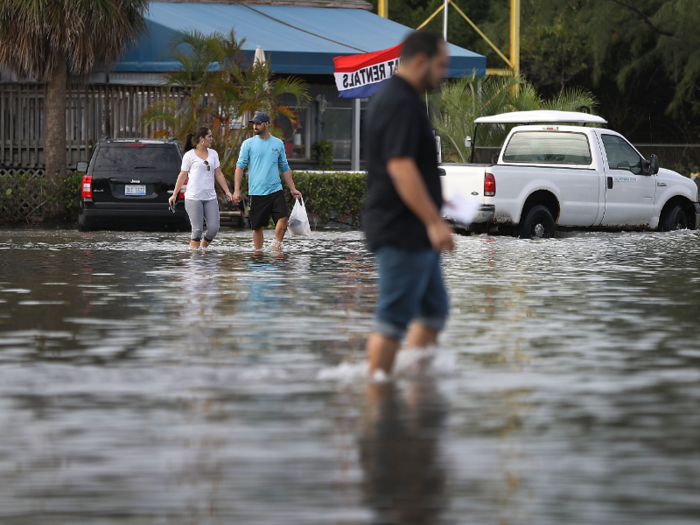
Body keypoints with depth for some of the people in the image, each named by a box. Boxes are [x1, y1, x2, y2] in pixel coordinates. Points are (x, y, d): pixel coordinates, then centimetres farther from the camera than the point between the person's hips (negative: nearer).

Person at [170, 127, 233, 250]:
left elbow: (218, 175, 16)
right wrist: (174, 195, 3)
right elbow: (182, 176, 4)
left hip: (210, 197, 5)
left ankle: (203, 248, 17)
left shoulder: (213, 154, 14)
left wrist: (227, 191, 8)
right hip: (193, 198, -5)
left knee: (214, 228, -3)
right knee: (197, 230, -8)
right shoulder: (189, 155, 0)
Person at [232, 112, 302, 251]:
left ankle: (276, 246, 1)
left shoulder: (278, 144, 11)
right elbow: (240, 166, 0)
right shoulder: (248, 144, 3)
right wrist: (236, 190, -8)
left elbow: (285, 168, 18)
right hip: (257, 192, -2)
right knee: (257, 226, 1)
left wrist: (293, 189, 14)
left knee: (283, 217, -15)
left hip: (276, 190, 2)